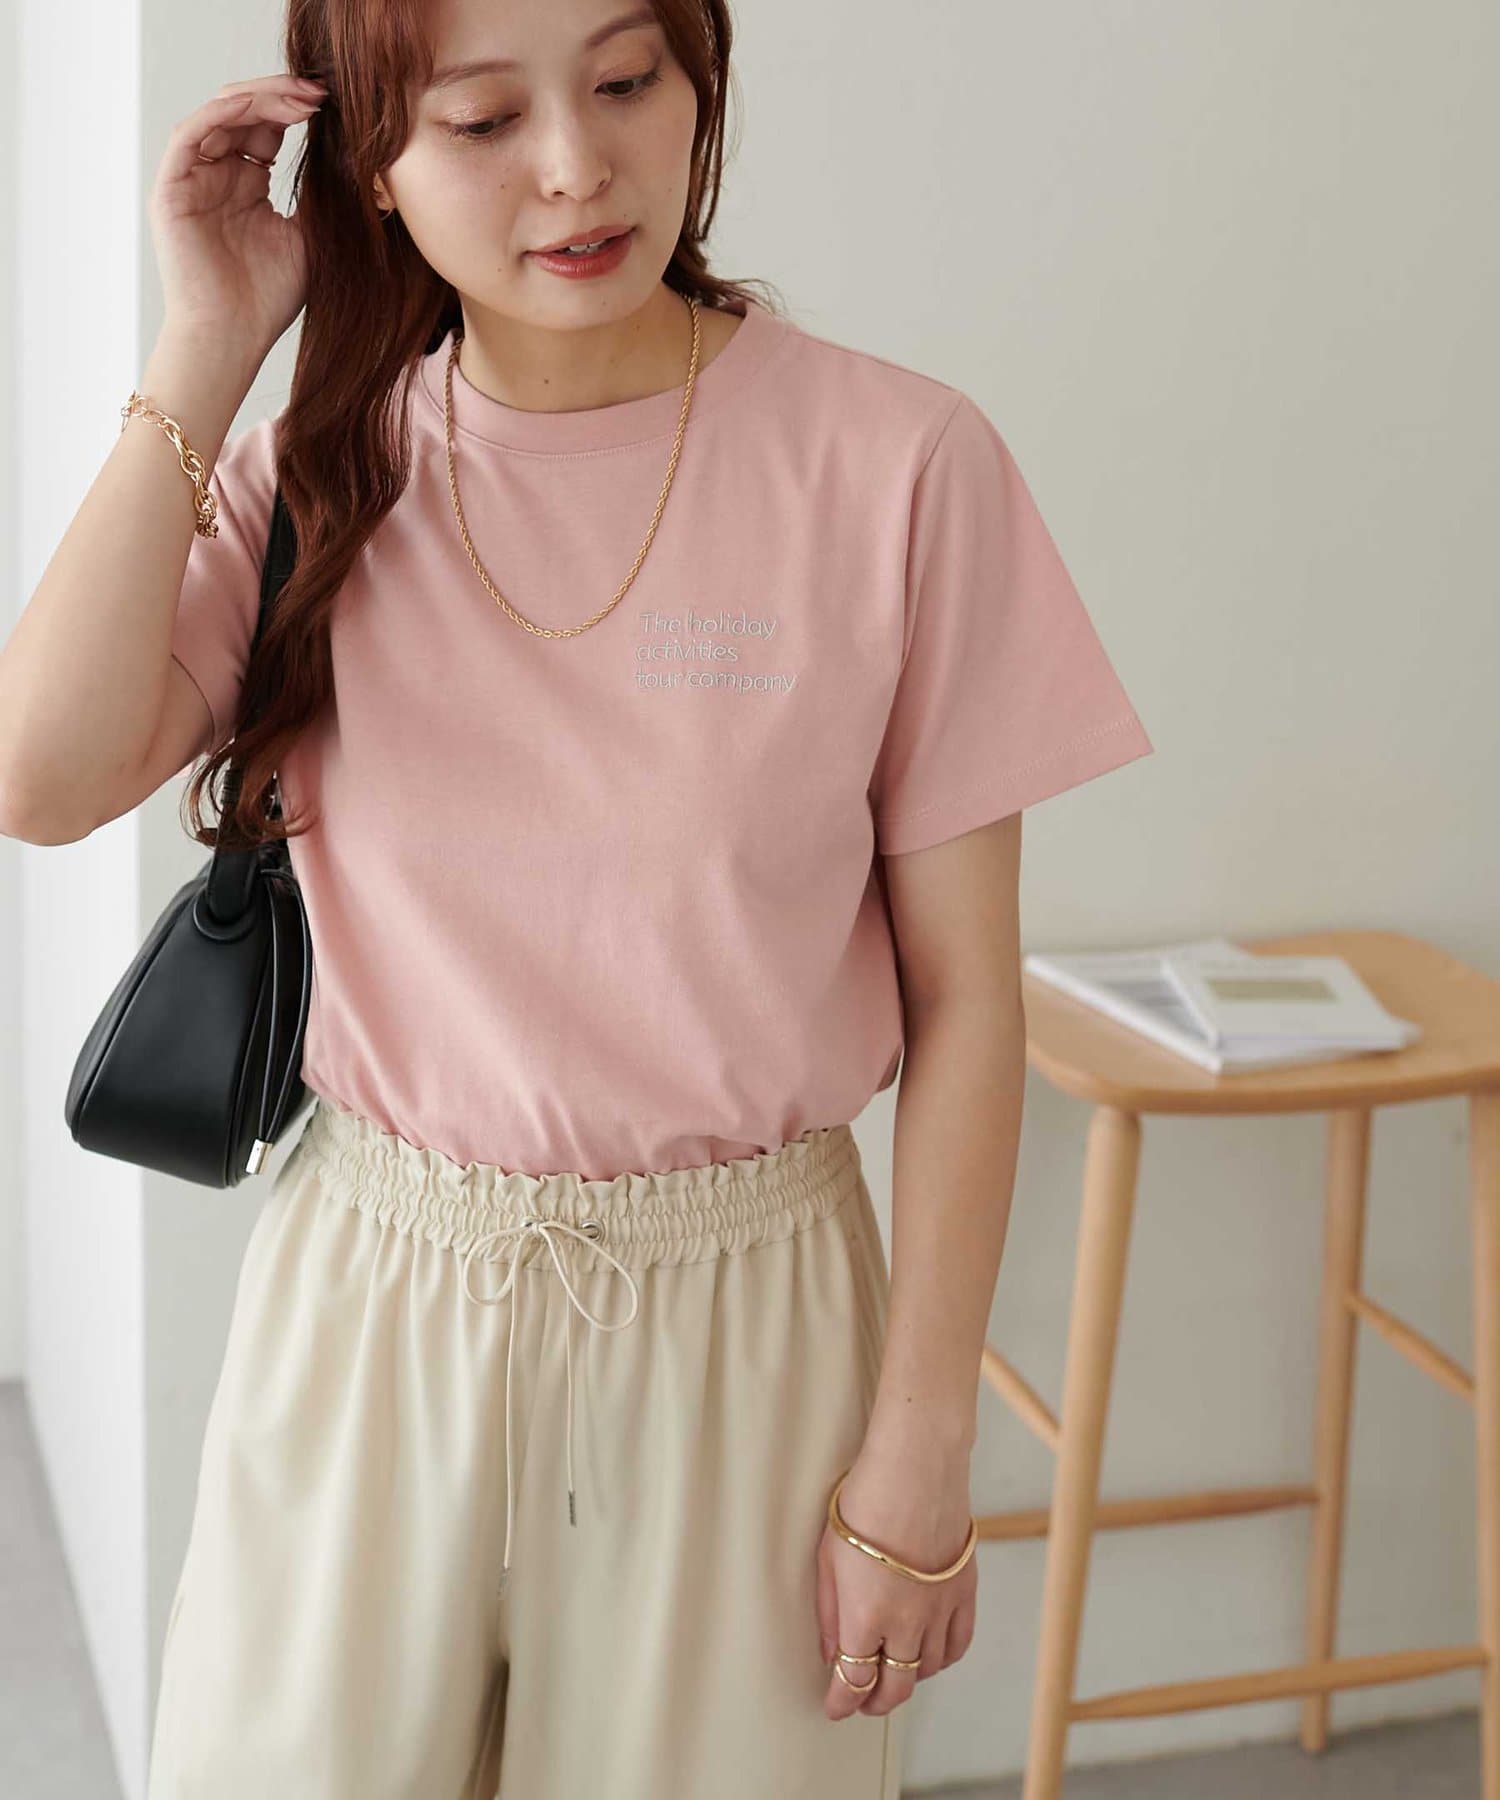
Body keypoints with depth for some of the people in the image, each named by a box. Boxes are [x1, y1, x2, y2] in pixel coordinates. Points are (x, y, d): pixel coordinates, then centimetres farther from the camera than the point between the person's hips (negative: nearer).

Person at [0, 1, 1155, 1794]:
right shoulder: (321, 472, -2)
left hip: (739, 1317, -2)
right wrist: (206, 348, -15)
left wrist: (920, 1450, -6)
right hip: (365, 1300, 2)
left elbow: (961, 990, -8)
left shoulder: (895, 465, -12)